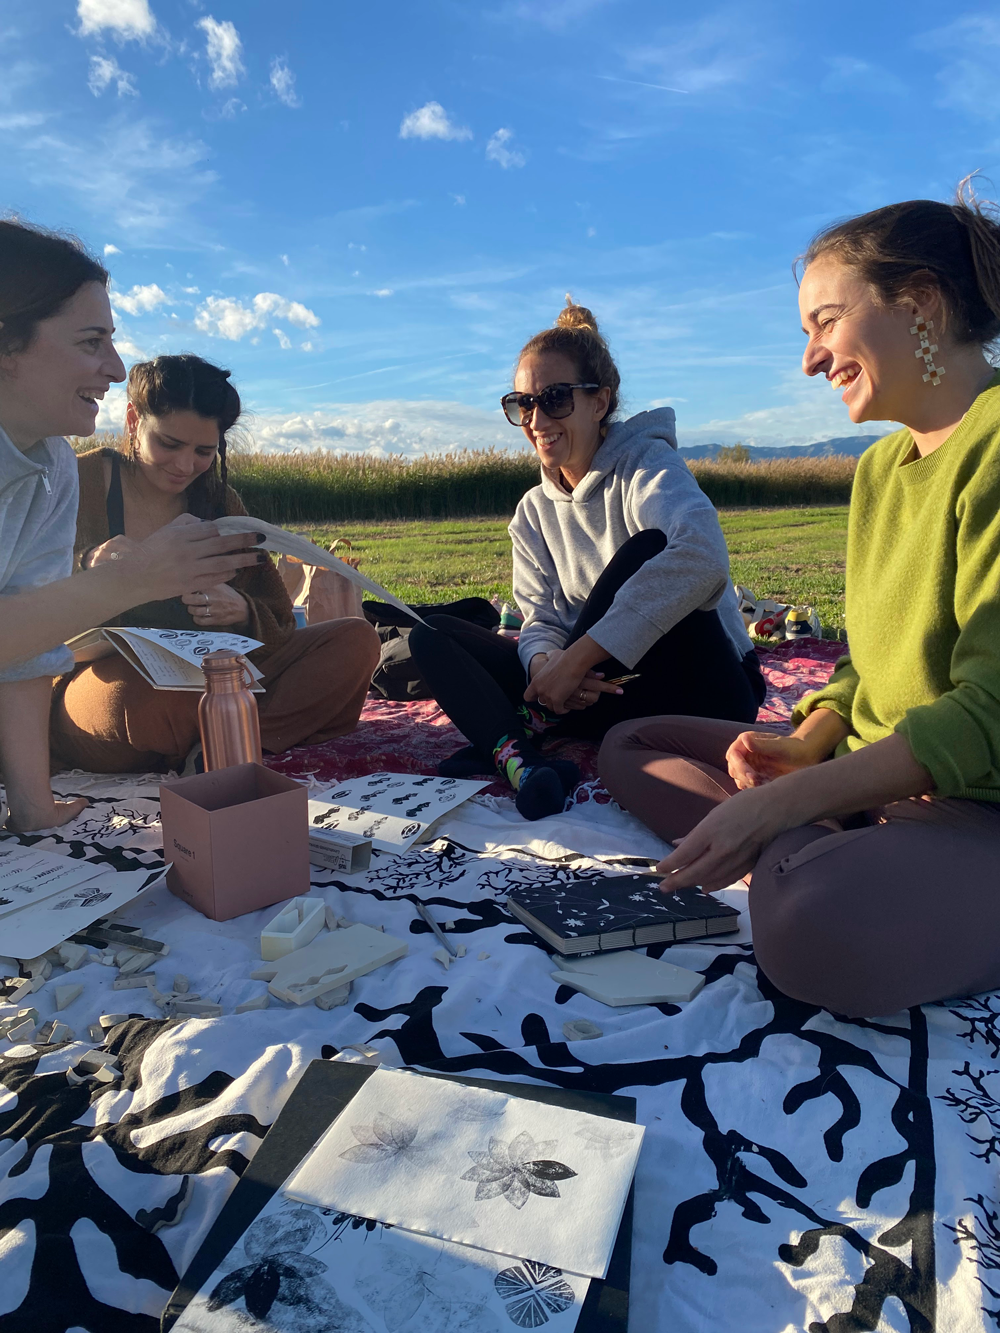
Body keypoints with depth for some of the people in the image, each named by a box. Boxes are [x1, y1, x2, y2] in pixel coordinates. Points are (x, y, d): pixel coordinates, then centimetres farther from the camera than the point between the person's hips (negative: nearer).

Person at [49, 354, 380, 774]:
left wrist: (242, 612, -18)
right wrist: (87, 571, -29)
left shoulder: (221, 503, 8)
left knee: (356, 641, -11)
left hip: (205, 683, 4)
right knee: (142, 692, -42)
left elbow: (279, 624, 6)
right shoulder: (80, 482, -3)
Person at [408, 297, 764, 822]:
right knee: (433, 636, -5)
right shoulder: (535, 511, 7)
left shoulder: (646, 463, -12)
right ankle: (519, 758, -34)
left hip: (706, 689, -5)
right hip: (608, 690, 6)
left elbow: (701, 554, -34)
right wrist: (545, 663, -27)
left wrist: (576, 659, -35)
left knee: (645, 548, -31)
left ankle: (532, 723, -21)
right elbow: (543, 619, 0)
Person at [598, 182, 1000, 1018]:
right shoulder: (881, 466, 13)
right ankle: (819, 858, -9)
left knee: (817, 931, -41)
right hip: (872, 773, 10)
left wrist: (780, 803, -24)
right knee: (628, 747, 7)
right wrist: (804, 746, -2)